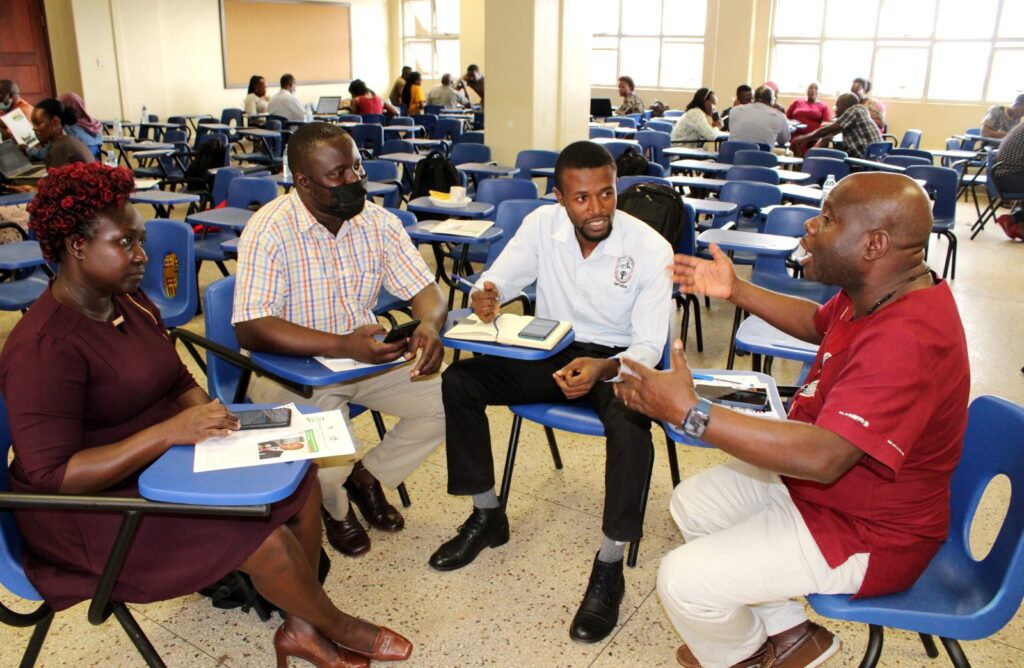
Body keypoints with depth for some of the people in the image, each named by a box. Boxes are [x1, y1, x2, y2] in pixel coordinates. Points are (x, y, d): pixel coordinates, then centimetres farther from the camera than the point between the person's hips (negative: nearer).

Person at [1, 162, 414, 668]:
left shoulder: (129, 301, 3)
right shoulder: (43, 347, -24)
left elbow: (178, 382, 11)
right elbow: (51, 476, -28)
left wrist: (209, 415, -11)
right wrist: (170, 431, -33)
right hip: (95, 507, -8)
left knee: (298, 479, -6)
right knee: (266, 537, -21)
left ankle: (300, 627, 6)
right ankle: (336, 627, 8)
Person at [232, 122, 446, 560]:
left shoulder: (378, 222, -6)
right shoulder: (270, 230, -21)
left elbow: (424, 290, -5)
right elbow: (250, 329, -29)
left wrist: (429, 325, -31)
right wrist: (342, 346, -41)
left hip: (366, 356, 5)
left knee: (444, 400, -11)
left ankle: (367, 476, 15)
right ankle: (333, 505, 5)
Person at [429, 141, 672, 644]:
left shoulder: (650, 248, -17)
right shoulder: (542, 224, -7)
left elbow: (649, 347, -16)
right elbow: (495, 282, 1)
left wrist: (604, 368, -38)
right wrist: (485, 297, -26)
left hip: (614, 359, -4)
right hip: (548, 351, 4)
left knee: (630, 425, -36)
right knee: (458, 380, -15)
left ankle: (609, 566, -17)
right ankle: (487, 516, 3)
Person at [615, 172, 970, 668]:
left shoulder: (905, 341, -35)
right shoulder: (878, 293, -3)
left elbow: (823, 456, -42)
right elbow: (818, 323, 20)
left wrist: (691, 414, -43)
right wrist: (736, 291, 10)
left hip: (864, 535, -10)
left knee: (684, 581, -14)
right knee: (691, 502, 13)